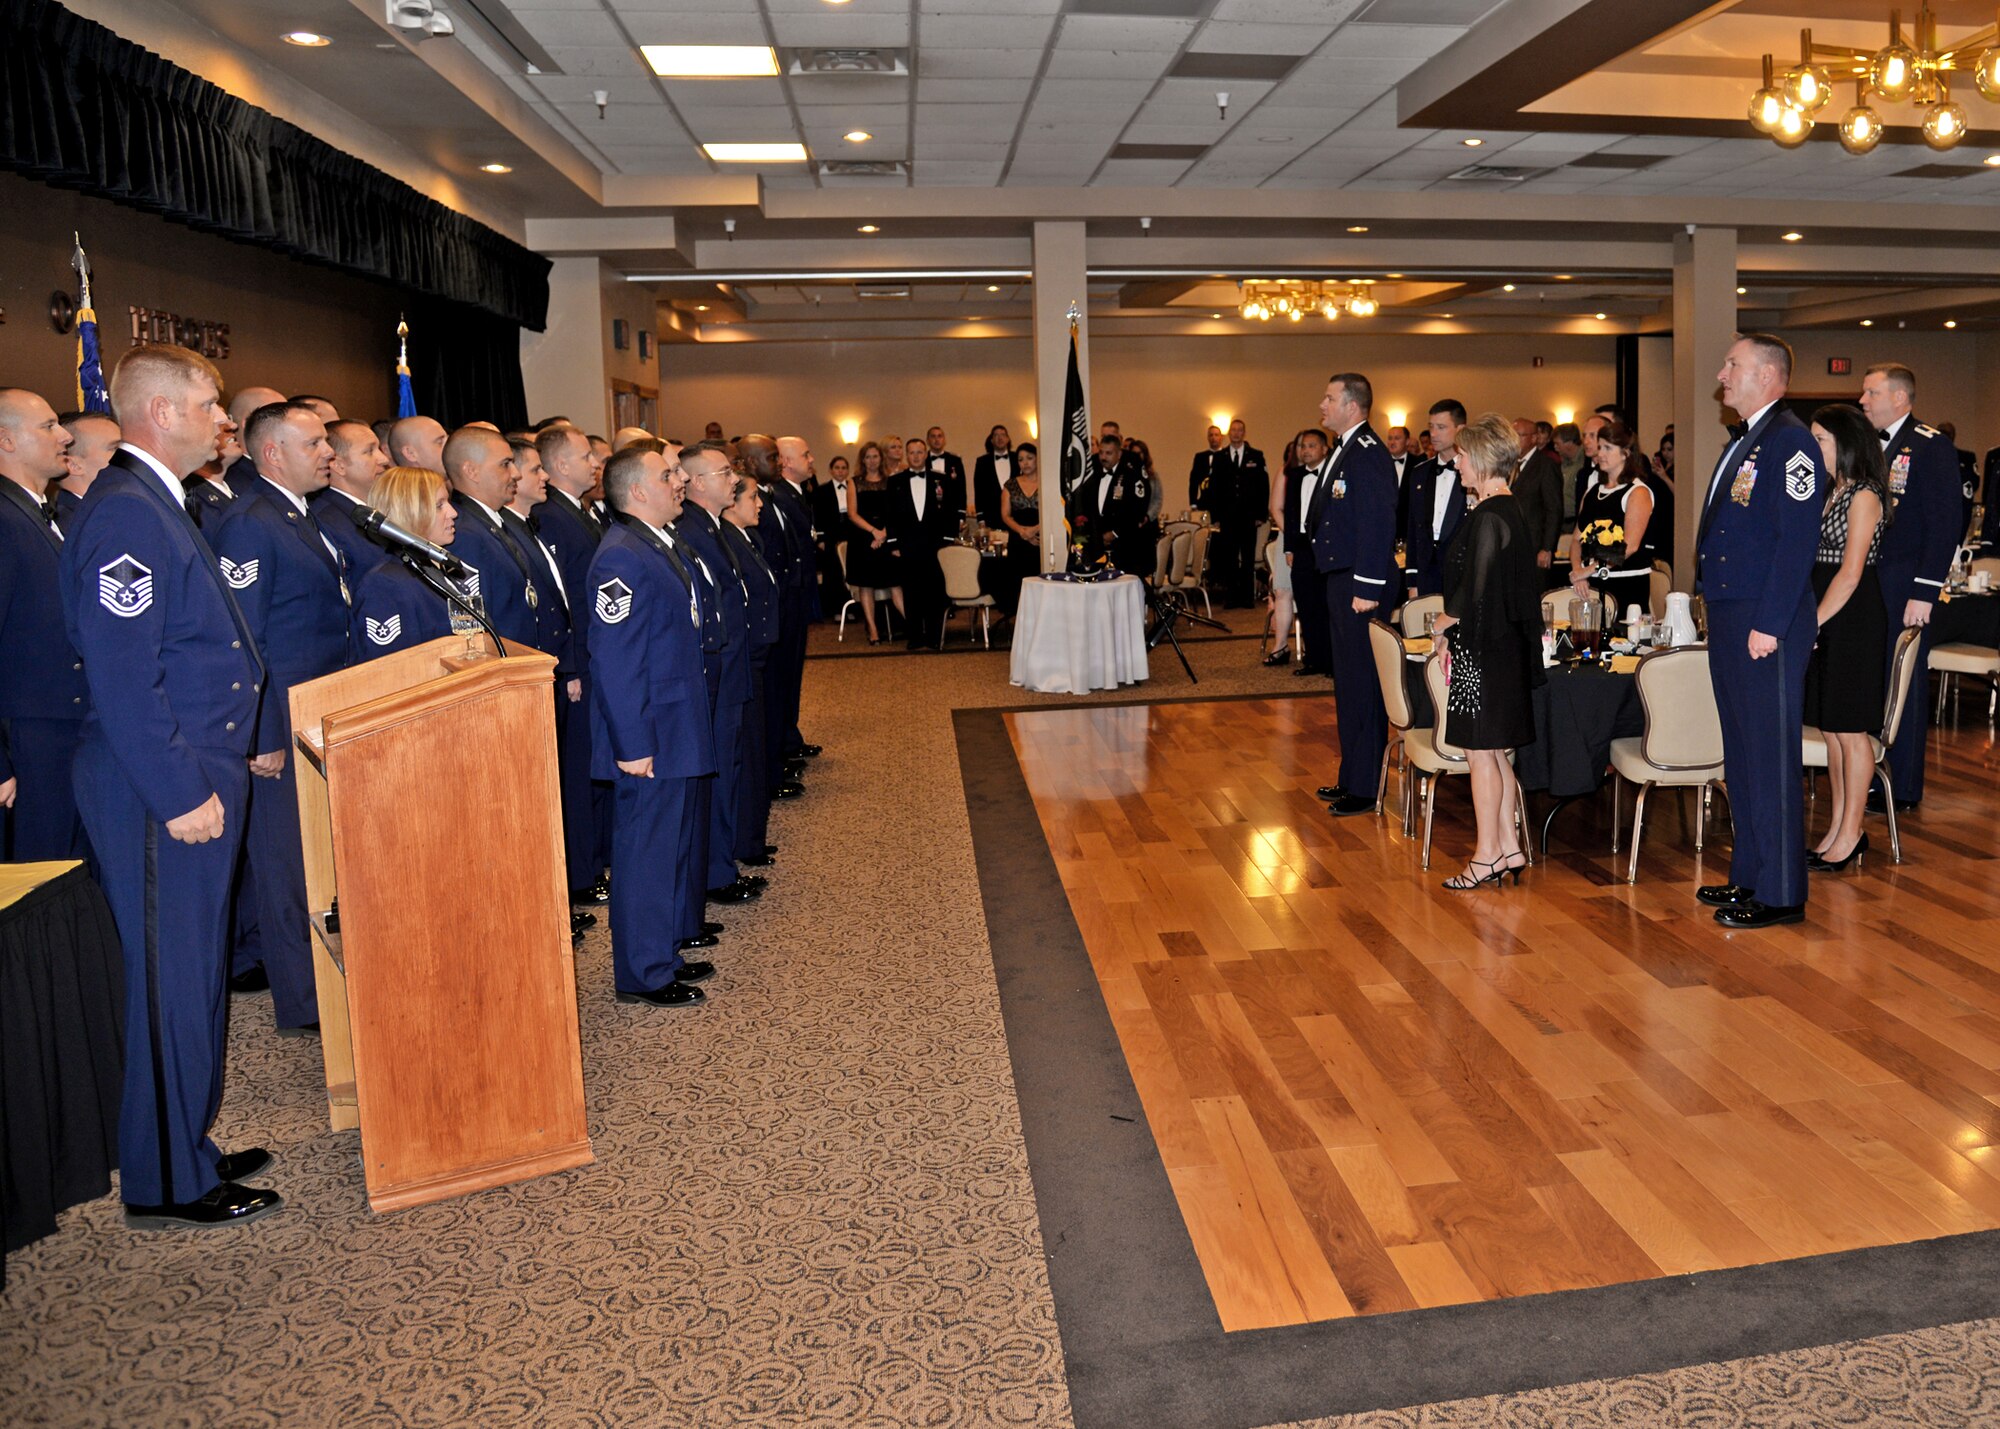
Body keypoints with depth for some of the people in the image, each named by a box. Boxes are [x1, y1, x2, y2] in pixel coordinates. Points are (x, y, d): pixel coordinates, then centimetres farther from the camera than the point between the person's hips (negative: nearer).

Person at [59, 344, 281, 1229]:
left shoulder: (157, 505, 15)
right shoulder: (124, 512, -17)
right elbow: (123, 676, -22)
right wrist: (180, 793, -21)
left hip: (195, 778, 10)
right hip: (161, 791, -10)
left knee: (193, 973, 18)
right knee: (171, 981, 1)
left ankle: (185, 1148, 32)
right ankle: (167, 1186, 14)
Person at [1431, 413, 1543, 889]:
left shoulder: (1489, 518, -18)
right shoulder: (1510, 511, 12)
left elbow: (1476, 591, -22)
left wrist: (1449, 619, -4)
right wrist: (1456, 619, 12)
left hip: (1482, 650, -10)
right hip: (1500, 647, 10)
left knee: (1481, 752, -1)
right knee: (1494, 751, 15)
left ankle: (1488, 855, 8)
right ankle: (1509, 847, 21)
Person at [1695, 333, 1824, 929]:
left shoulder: (1790, 441, -12)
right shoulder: (1739, 443, 18)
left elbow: (1797, 540, -18)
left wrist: (1768, 625, -21)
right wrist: (1716, 609, 15)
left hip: (1766, 627, -10)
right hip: (1728, 622, 10)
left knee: (1773, 757, -3)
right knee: (1741, 752, 16)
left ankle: (1780, 894, 5)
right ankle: (1749, 874, 27)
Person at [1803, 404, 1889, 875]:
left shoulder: (1863, 497, -11)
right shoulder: (1831, 492, 15)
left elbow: (1849, 574, -16)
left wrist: (1813, 622, -16)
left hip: (1853, 619, -9)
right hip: (1825, 617, 9)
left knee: (1850, 730, -2)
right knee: (1831, 729, 11)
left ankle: (1851, 835, 5)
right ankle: (1837, 828, 18)